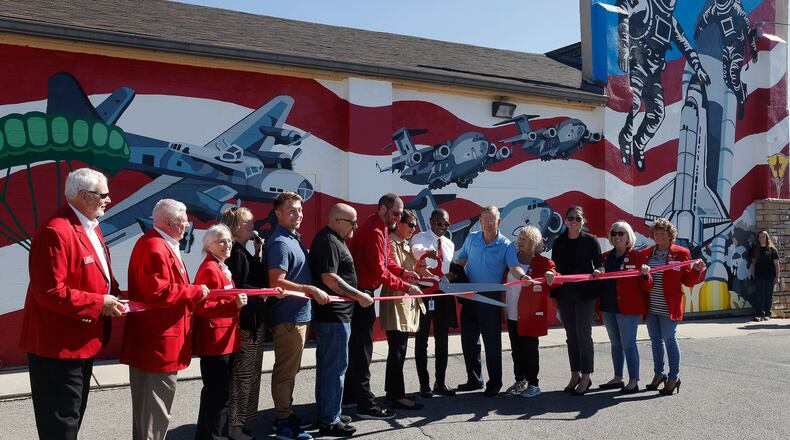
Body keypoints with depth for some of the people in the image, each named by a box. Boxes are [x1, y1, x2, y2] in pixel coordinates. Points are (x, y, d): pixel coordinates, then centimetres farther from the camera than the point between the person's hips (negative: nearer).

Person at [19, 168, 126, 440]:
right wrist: (99, 304, -21)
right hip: (59, 345, -10)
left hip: (82, 341, 10)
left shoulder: (90, 227, 11)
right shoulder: (56, 232, -22)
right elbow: (50, 292, -26)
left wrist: (113, 294, 3)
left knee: (73, 415, 22)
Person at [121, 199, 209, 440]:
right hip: (159, 342, -11)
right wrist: (196, 291, -15)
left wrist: (194, 292, 9)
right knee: (156, 412, -2)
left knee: (147, 407, 20)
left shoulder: (162, 244, 15)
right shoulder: (155, 247, -19)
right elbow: (159, 293, -26)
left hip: (152, 341, 11)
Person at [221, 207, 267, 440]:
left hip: (254, 318, 10)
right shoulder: (236, 253, -14)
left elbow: (258, 279, 13)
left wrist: (258, 254, 7)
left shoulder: (244, 252, 16)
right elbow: (237, 288, -21)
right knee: (244, 373, -4)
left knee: (250, 372, 14)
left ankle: (239, 419, 23)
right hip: (246, 320, -10)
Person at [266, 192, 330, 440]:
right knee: (286, 370, 0)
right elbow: (277, 282, -25)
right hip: (288, 316, -10)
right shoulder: (280, 242, -17)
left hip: (298, 314, 10)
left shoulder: (293, 239, 14)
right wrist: (311, 290, -24)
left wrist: (311, 291, 16)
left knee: (290, 369, 18)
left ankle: (286, 414, 29)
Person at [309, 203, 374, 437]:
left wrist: (356, 295, 25)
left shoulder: (333, 239, 16)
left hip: (329, 314, 11)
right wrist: (359, 296, -20)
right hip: (333, 314, -11)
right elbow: (329, 278, -25)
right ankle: (329, 421, 2)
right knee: (336, 365, -5)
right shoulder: (328, 241, -17)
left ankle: (326, 413, 26)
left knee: (327, 364, 16)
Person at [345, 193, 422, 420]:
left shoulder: (381, 228, 13)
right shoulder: (373, 232, -21)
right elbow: (379, 270, -23)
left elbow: (384, 260, 18)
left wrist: (402, 272, 2)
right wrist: (405, 287, -19)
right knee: (362, 348, -6)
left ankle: (350, 394, 28)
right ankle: (366, 405, 0)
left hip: (362, 292, 11)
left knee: (356, 345, 17)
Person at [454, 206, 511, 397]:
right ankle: (474, 379, 25)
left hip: (491, 298, -4)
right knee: (468, 339, 11)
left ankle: (494, 383, 12)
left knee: (492, 341, 0)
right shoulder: (471, 238, 6)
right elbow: (461, 260, 15)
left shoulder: (505, 245, -7)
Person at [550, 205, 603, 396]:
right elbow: (555, 268, 10)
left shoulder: (591, 241, -1)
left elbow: (599, 263, 4)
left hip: (585, 293, -3)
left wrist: (598, 271, -20)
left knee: (583, 335, -3)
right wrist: (554, 294, 7)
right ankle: (575, 375, 20)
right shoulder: (559, 242, 8)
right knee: (571, 336, 9)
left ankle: (586, 376, 7)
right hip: (565, 294, 4)